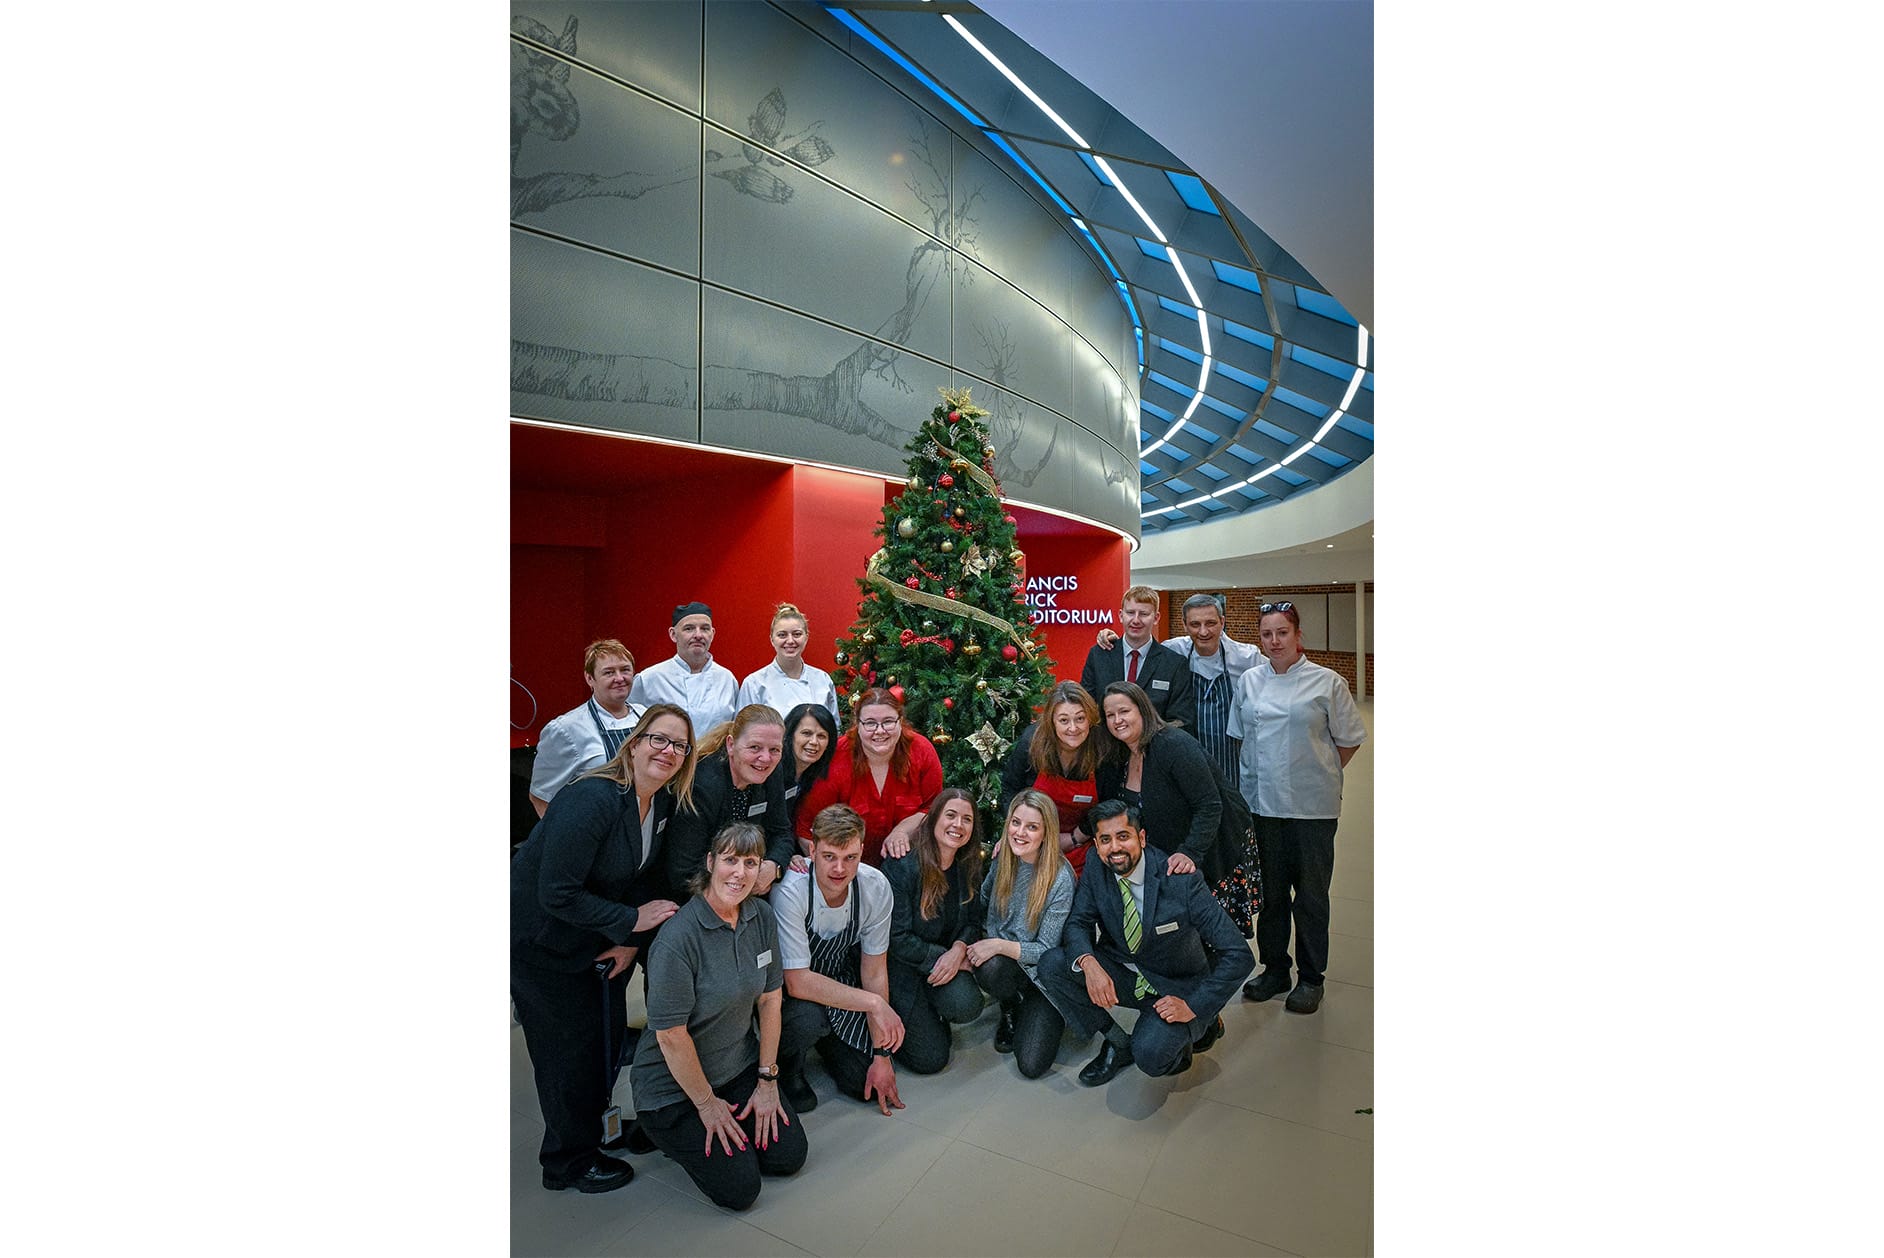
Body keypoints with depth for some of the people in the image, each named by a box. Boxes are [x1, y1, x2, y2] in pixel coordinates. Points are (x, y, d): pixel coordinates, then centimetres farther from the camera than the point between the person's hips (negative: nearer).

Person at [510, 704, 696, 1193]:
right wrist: (632, 920, -23)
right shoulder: (592, 799, -31)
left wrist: (629, 941, -7)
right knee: (571, 1045, 4)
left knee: (607, 1033, 17)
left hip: (596, 936, 7)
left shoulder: (664, 803, -6)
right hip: (538, 939, -7)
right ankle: (569, 1161, 26)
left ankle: (598, 1122, 43)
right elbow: (556, 894, -30)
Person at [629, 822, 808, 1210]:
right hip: (674, 1083, -6)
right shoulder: (678, 937, -29)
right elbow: (671, 1035, -23)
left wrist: (767, 1080, -2)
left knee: (790, 1154, 0)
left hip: (740, 1067, 6)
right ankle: (674, 1132, 16)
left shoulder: (762, 917, -9)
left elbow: (770, 1000, -1)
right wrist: (707, 1103, -13)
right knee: (739, 1189, -7)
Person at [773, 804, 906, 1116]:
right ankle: (786, 1067, 0)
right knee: (809, 1017, -35)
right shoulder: (790, 891, -32)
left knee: (863, 1084, -6)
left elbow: (874, 972, -8)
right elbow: (798, 983, -31)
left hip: (841, 980, 4)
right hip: (789, 988, -3)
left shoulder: (876, 887, -19)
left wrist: (881, 1056, -6)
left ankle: (823, 1040, 24)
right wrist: (875, 1003, -33)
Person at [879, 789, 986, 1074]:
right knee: (931, 1059, -8)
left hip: (945, 961, 5)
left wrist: (958, 950, -18)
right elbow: (897, 937, -19)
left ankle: (931, 1017, 10)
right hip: (901, 965, -5)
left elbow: (973, 921, 3)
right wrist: (940, 957, -19)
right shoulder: (902, 866, -22)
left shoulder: (968, 867, -2)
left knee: (967, 1006, -26)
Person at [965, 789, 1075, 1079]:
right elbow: (983, 902, 10)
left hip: (1040, 969, -3)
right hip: (1000, 959, 4)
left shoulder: (1060, 878, -21)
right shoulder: (1002, 857, -7)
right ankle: (1011, 1010, 2)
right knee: (990, 969, -34)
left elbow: (1046, 950, -17)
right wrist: (979, 943, -6)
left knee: (1031, 1065, -16)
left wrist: (998, 945, -27)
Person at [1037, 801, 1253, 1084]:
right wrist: (1088, 962, -28)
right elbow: (1077, 922, -5)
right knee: (1051, 964, -18)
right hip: (1123, 974, 5)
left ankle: (1202, 1024, 4)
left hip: (1175, 989, -4)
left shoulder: (1182, 881, -25)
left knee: (1151, 1055, -31)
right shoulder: (1096, 871, -11)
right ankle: (1119, 1043, 1)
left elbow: (1239, 956, -22)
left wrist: (1194, 1007, -24)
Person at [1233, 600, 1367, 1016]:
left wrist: (1321, 776, 3)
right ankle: (1274, 969, 29)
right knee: (1270, 891, 14)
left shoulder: (1326, 682, -6)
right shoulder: (1249, 681, 5)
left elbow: (1349, 739, 2)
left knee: (1311, 894, 7)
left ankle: (1311, 978, 24)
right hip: (1262, 802, 3)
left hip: (1312, 805, -3)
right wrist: (1255, 776, 9)